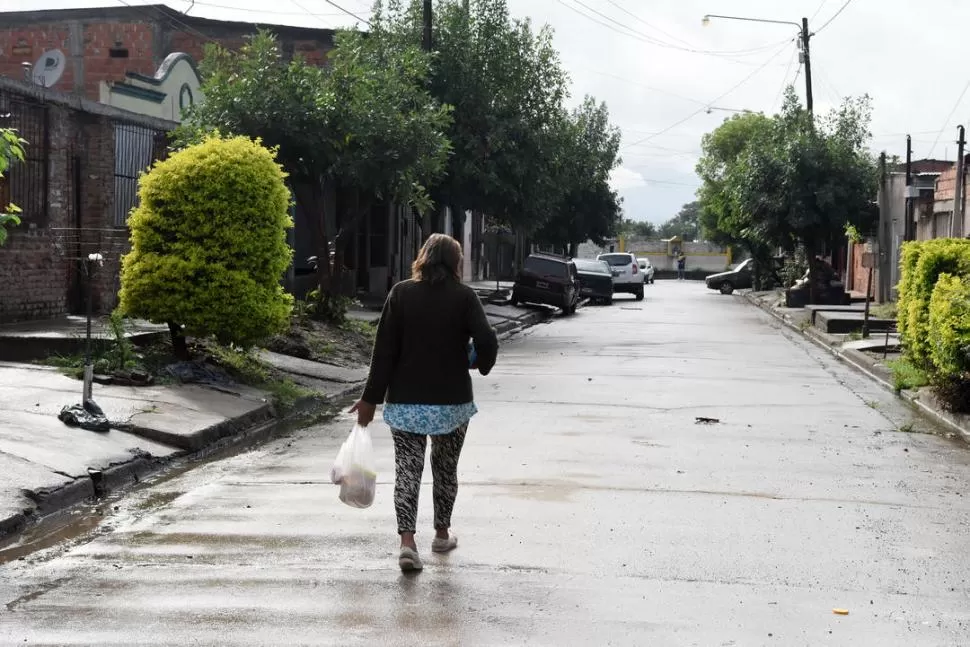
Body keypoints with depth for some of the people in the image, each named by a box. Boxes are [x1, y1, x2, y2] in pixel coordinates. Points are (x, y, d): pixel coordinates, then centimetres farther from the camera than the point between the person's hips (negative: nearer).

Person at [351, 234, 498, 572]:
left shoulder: (401, 293, -2)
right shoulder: (465, 297, -5)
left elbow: (384, 350, -5)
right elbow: (487, 342, -16)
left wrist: (371, 398, -1)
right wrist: (480, 365, 6)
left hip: (405, 401, 0)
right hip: (452, 401, 0)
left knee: (407, 468, 0)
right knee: (445, 467, 18)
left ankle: (407, 542, -14)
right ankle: (442, 534, 31)